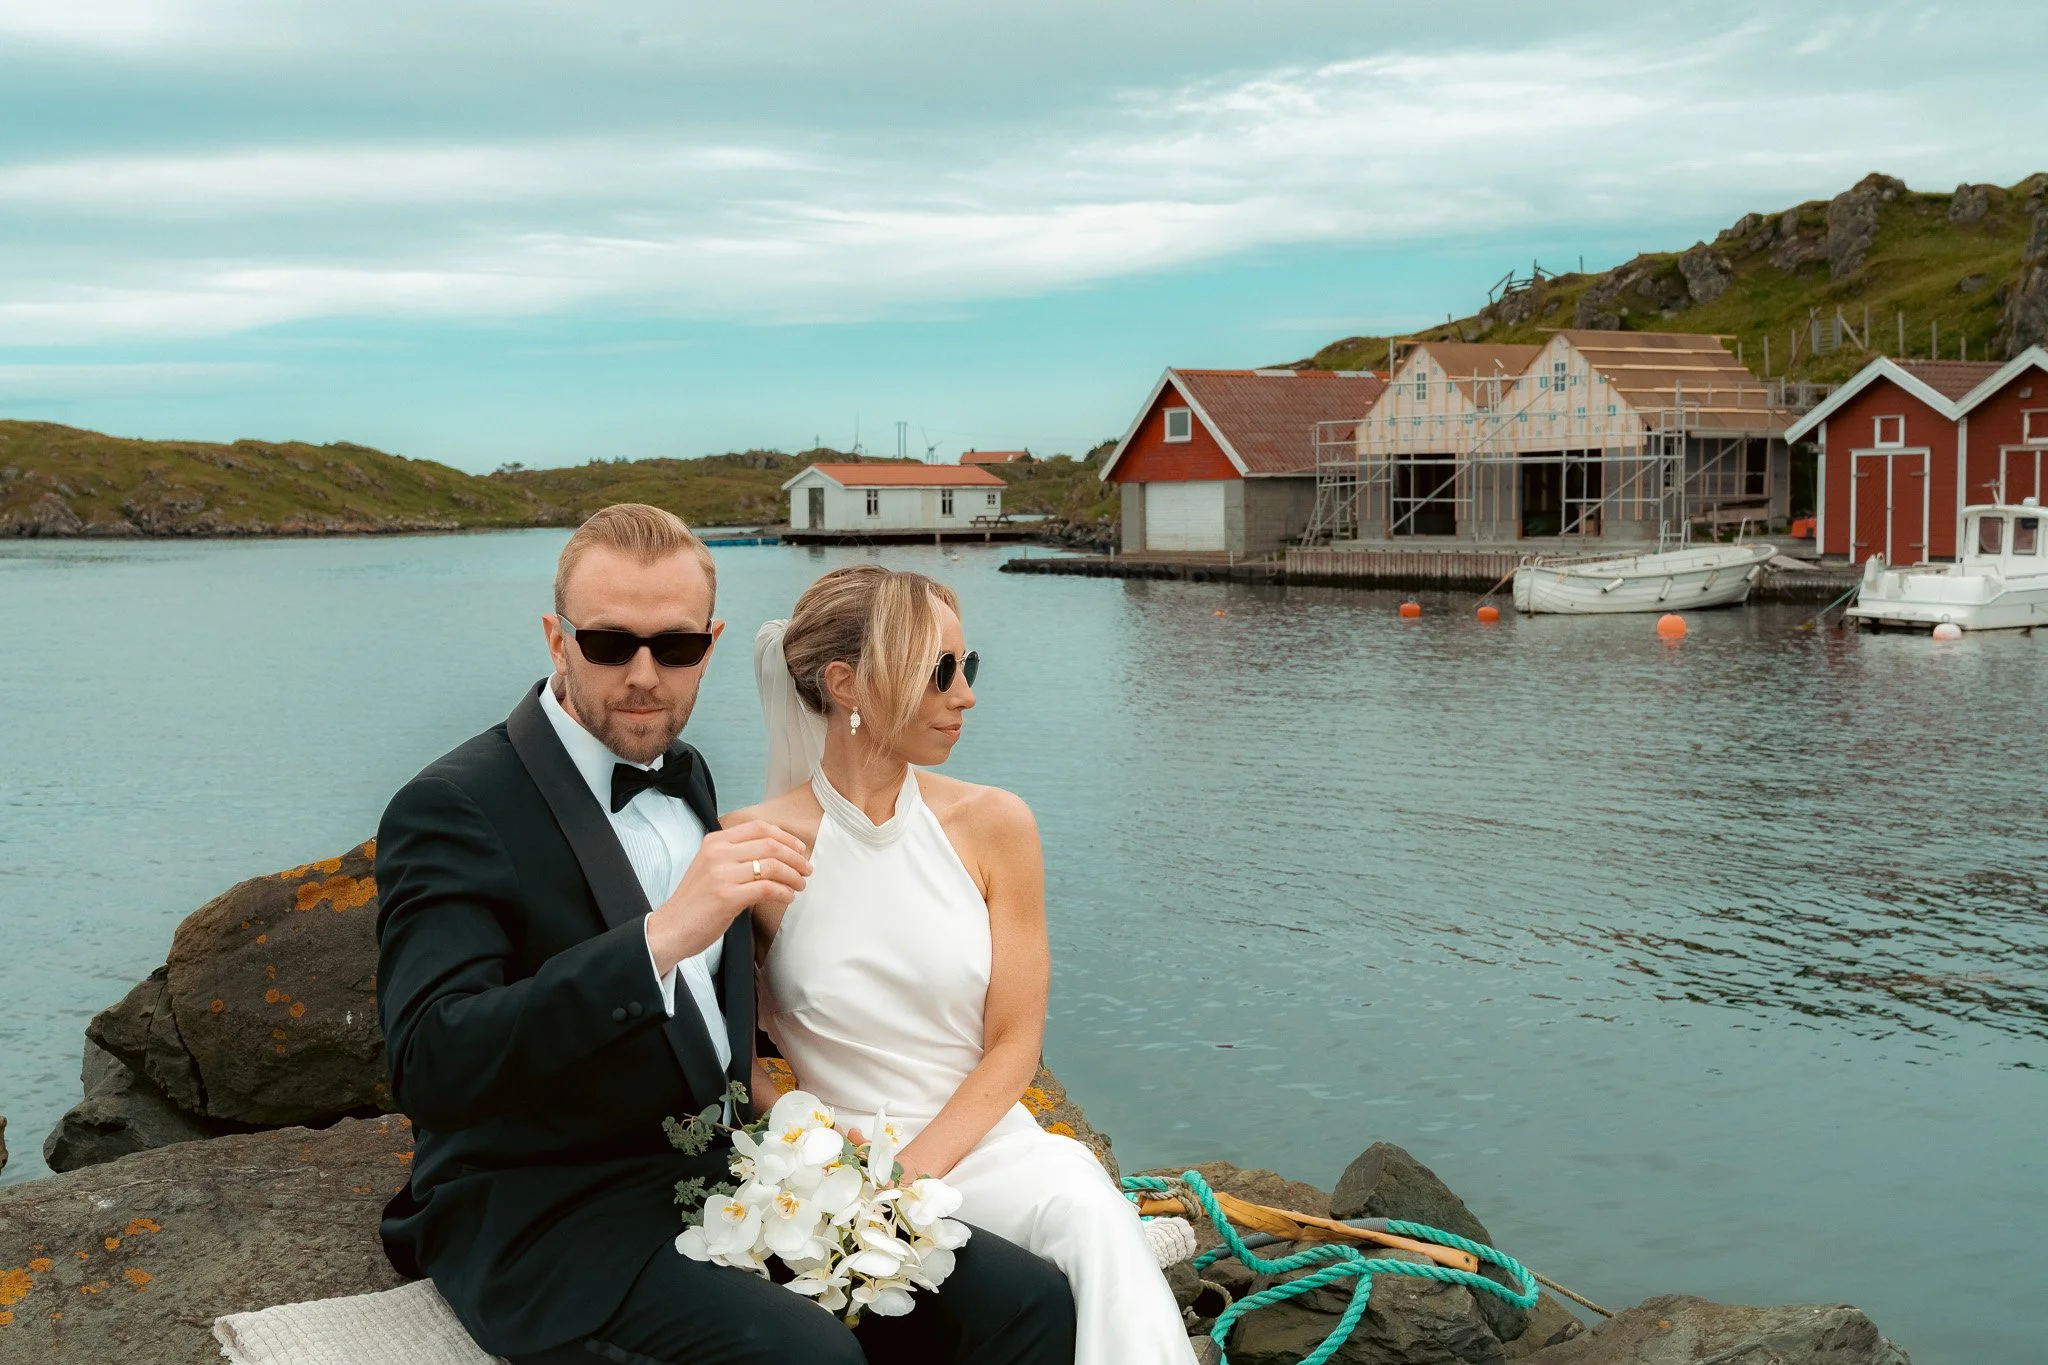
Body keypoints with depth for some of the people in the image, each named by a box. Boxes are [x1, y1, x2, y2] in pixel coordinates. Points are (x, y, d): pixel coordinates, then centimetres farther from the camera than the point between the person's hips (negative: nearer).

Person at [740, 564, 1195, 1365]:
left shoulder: (993, 826, 2)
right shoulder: (755, 846, -5)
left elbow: (1014, 1044, 1)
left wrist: (914, 1174, -13)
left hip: (980, 1144, 3)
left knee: (1082, 1202, -31)